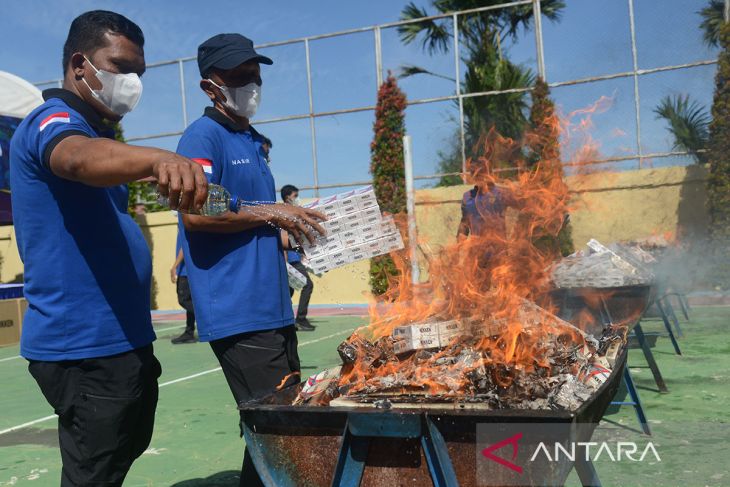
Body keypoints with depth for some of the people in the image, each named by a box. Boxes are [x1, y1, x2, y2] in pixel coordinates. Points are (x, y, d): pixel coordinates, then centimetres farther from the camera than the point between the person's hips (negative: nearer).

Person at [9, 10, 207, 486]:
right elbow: (80, 159, -39)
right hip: (85, 345, -10)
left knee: (127, 448, 23)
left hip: (119, 338, 10)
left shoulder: (94, 132, 17)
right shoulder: (53, 121, -14)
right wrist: (158, 157, -58)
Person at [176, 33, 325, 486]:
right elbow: (196, 212, -22)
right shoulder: (204, 136, -8)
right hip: (238, 309, -9)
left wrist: (294, 224, 9)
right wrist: (271, 214, -14)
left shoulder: (253, 142, 20)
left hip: (272, 307, 9)